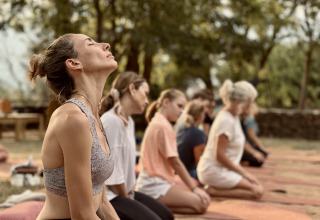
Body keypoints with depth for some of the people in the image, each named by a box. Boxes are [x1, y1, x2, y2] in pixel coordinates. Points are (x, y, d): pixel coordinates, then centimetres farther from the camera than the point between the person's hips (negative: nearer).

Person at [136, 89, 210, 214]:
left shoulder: (156, 123, 17)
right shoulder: (164, 126, -13)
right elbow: (175, 161, -14)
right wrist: (194, 188, -9)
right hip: (155, 186, -10)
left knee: (205, 200, 5)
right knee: (201, 204, -19)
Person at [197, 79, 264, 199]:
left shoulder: (233, 116, 9)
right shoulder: (226, 120, -21)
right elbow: (219, 155, -22)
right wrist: (243, 172, -12)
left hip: (222, 168, 10)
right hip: (214, 170, -10)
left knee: (257, 184, 3)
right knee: (257, 191, -13)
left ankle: (213, 188, 2)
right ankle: (213, 190, -12)